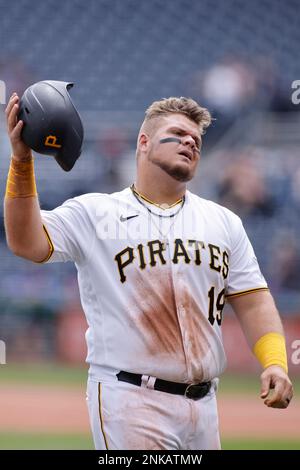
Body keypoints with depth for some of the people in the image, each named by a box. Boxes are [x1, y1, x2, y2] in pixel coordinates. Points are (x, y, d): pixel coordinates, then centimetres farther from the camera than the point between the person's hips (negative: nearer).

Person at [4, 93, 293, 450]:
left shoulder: (224, 222, 16)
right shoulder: (94, 214, 3)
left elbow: (253, 301, 13)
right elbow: (26, 243, -11)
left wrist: (275, 363, -5)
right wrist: (22, 163, -23)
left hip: (202, 404, 5)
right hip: (129, 399, -5)